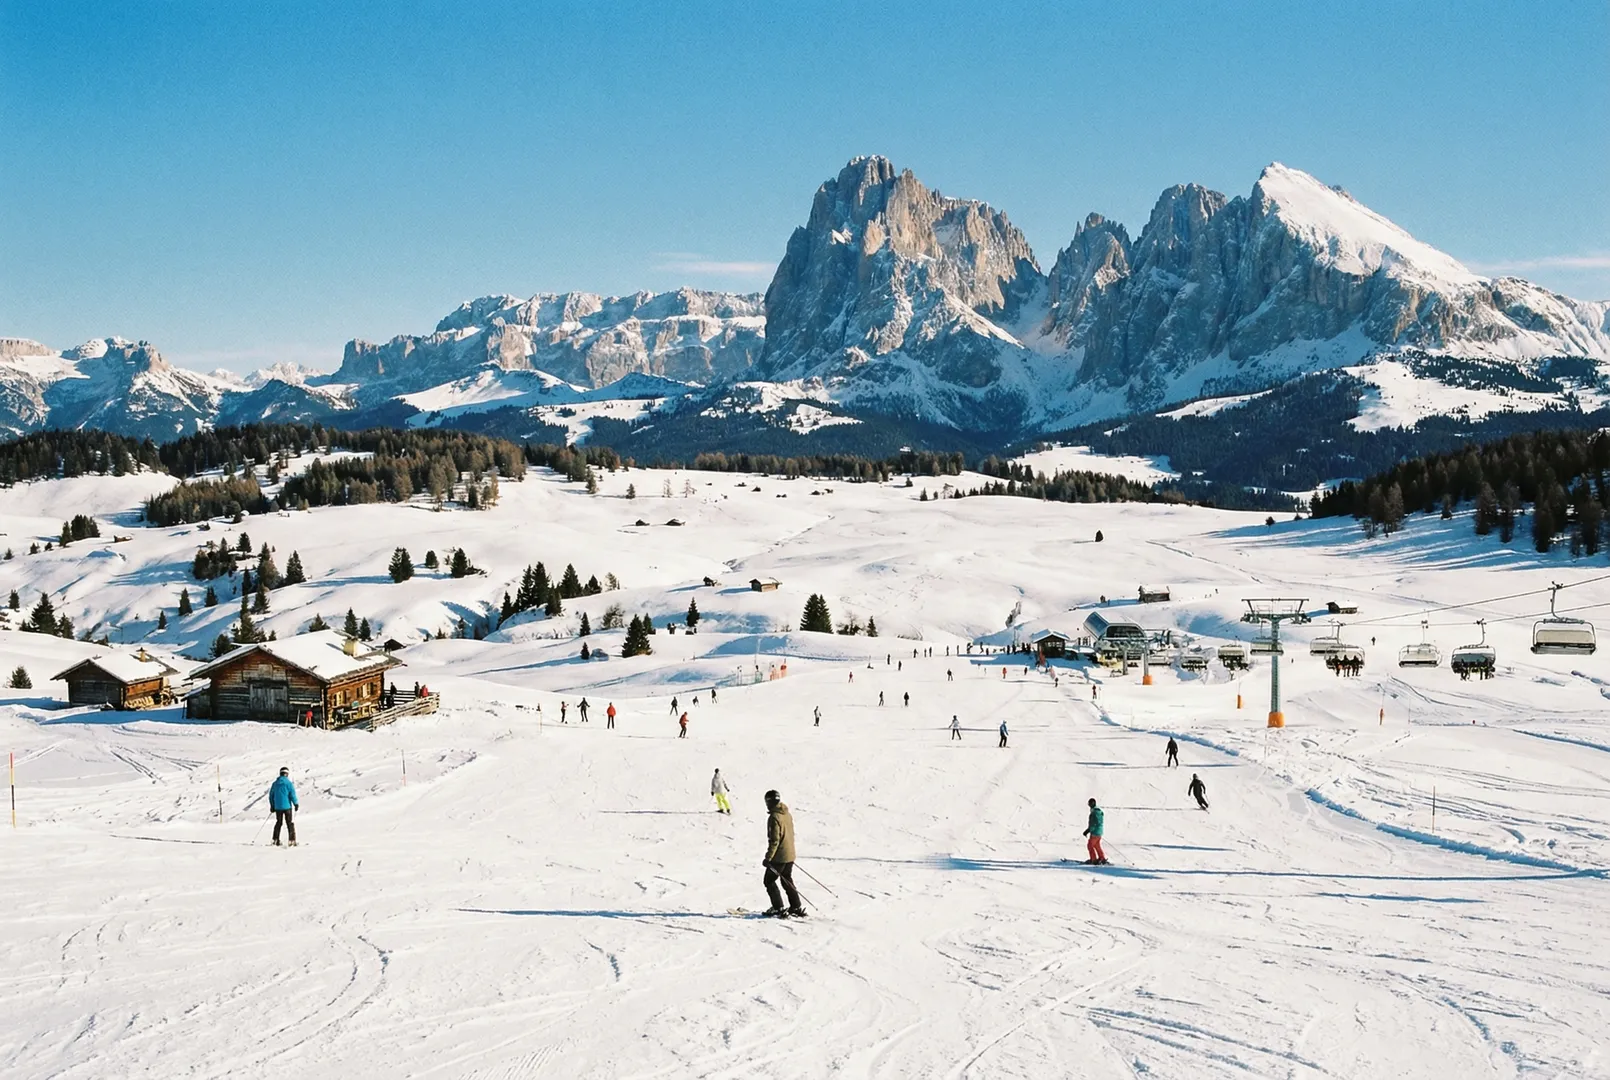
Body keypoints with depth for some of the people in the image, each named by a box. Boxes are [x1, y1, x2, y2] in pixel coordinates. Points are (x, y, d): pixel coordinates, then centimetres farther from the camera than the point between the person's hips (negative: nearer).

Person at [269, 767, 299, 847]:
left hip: (277, 807, 4)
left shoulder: (275, 784, 6)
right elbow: (292, 794, -12)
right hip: (287, 806, -4)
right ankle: (292, 840, -4)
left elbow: (271, 795, 11)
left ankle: (275, 840, 15)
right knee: (289, 823, 2)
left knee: (278, 822, 17)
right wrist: (296, 804, -3)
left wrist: (272, 806, 20)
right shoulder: (288, 783, -9)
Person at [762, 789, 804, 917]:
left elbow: (774, 840, -22)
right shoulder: (788, 815, 7)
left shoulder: (774, 817, -20)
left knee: (769, 881, 4)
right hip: (790, 855, 8)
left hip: (779, 857, -8)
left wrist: (768, 858, -19)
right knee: (787, 881, 20)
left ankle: (779, 909, -1)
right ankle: (796, 908, 20)